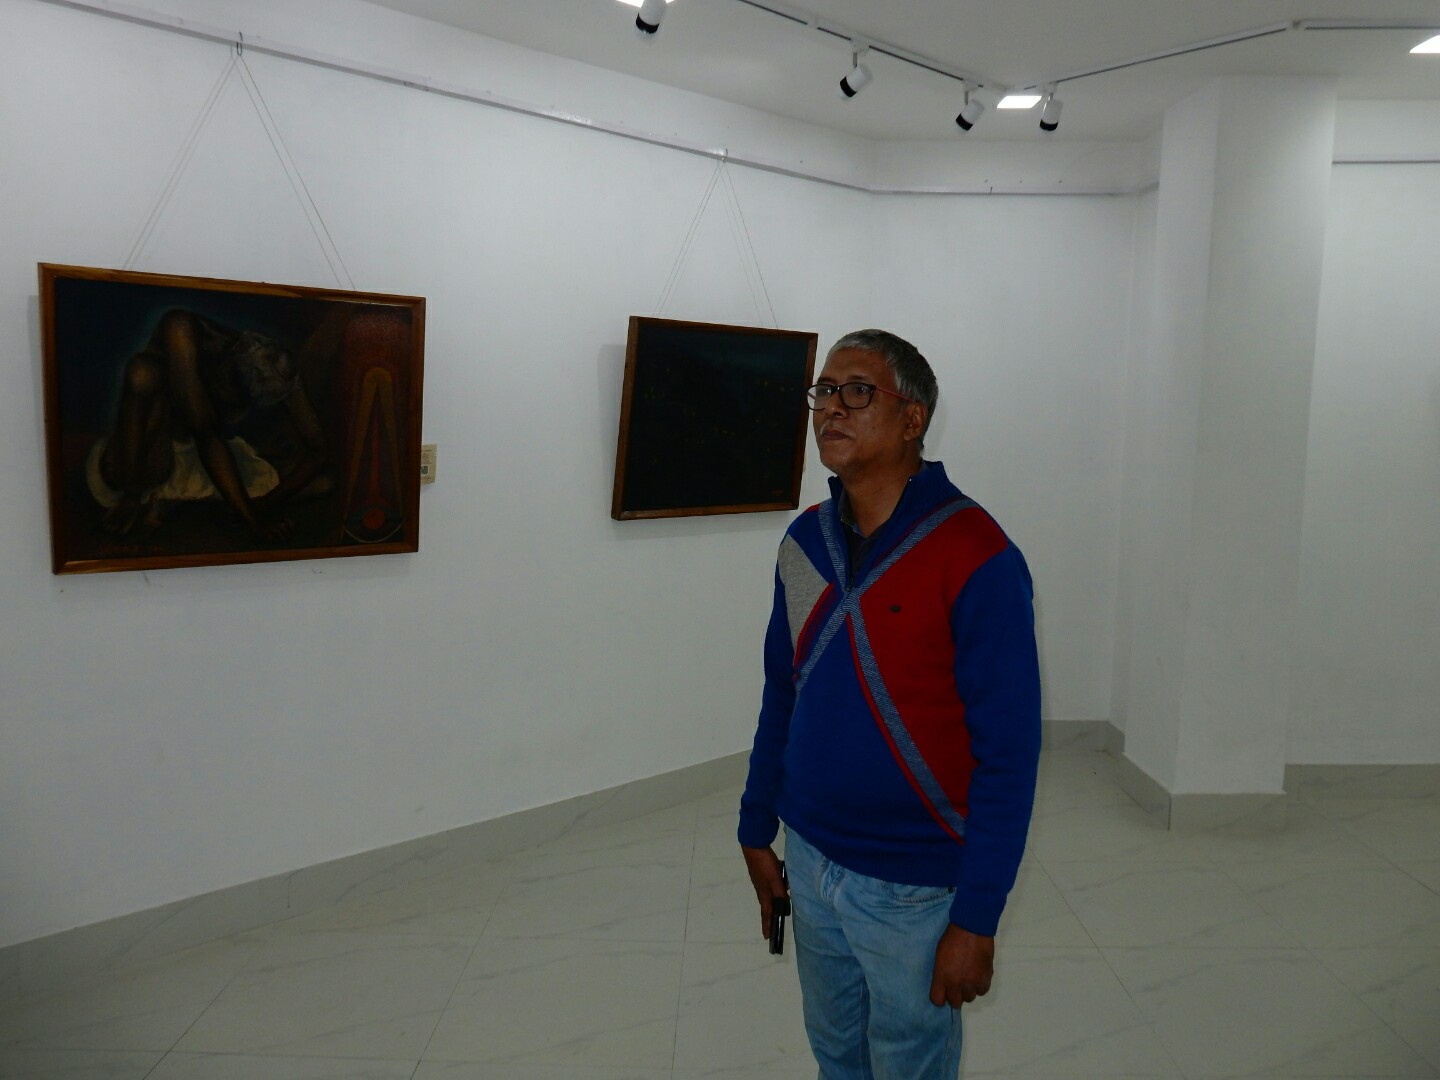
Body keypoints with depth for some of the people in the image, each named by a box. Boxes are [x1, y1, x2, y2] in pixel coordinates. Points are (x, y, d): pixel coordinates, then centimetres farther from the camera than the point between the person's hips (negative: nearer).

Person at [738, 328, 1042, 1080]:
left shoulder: (976, 558, -19)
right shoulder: (804, 542, -1)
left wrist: (977, 920, -16)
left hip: (912, 884, -5)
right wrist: (756, 831, 12)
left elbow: (1008, 755, -17)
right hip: (808, 860, 5)